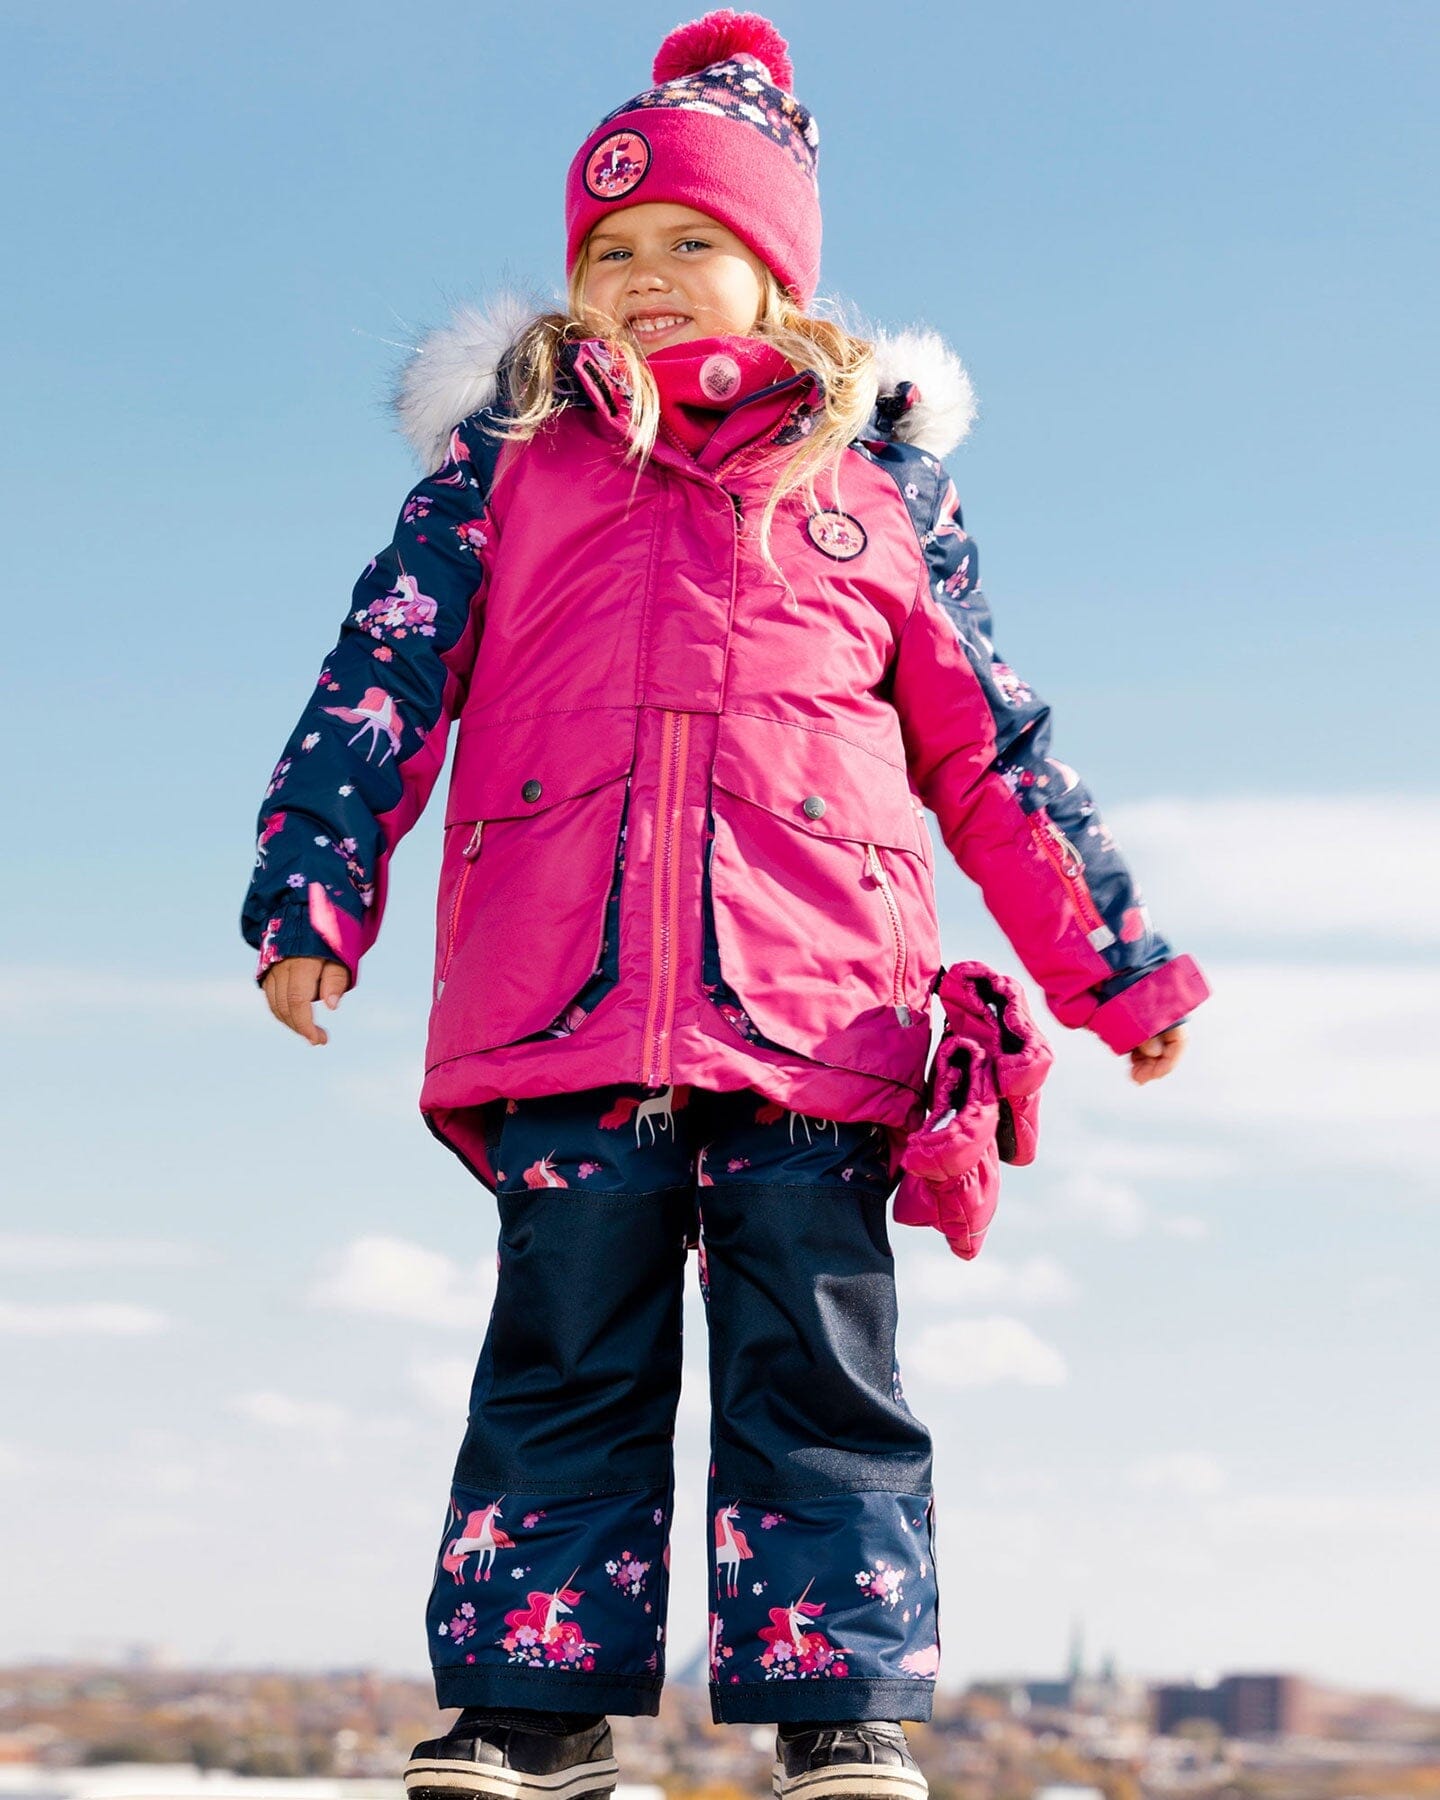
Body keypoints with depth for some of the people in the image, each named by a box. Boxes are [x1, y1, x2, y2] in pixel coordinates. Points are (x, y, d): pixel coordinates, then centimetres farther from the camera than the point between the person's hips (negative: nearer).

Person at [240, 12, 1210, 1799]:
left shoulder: (879, 476, 18)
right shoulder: (508, 459, 18)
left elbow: (992, 753, 20)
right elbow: (380, 680, 11)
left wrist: (1119, 960, 16)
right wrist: (313, 890, -2)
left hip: (815, 1000, 0)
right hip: (563, 991, 0)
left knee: (818, 1366, -1)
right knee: (567, 1361, 2)